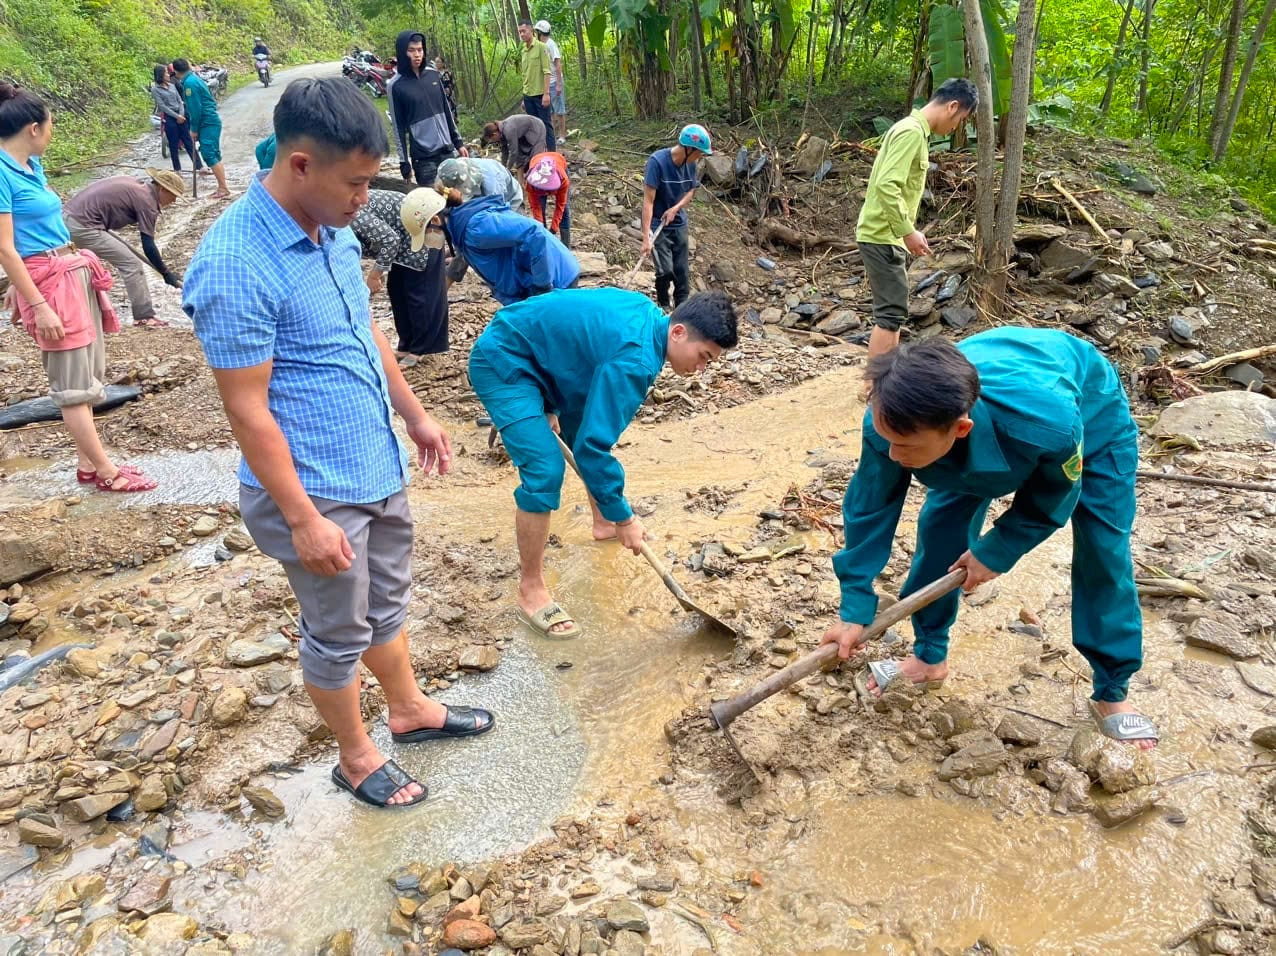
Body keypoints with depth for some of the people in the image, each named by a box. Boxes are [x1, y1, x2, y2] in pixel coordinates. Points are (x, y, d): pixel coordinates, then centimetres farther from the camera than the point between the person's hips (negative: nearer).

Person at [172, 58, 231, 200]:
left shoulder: (189, 83, -13)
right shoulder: (195, 78, 16)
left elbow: (195, 108, -17)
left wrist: (194, 129, -10)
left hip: (208, 123, -10)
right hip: (212, 121, 10)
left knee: (209, 155, -13)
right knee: (213, 155, 11)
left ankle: (224, 189, -15)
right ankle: (222, 187, 14)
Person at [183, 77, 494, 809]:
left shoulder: (333, 227, 0)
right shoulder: (236, 264, -25)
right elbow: (248, 410, -22)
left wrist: (414, 414, 17)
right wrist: (303, 519, -20)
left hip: (380, 467, 8)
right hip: (319, 491, -8)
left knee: (389, 602, 25)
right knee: (338, 634, 13)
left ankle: (410, 709, 48)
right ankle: (356, 758, 36)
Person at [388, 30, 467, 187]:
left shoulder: (433, 74, 7)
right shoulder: (396, 85, -6)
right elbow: (398, 126, -4)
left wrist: (458, 142, 13)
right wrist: (404, 162, -7)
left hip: (447, 150, 5)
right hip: (422, 157, -5)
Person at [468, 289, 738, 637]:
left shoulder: (647, 313, -2)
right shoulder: (635, 360, -30)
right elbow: (592, 447, -31)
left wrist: (549, 407, 12)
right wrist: (623, 518, -21)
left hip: (535, 356, 11)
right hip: (501, 362, -10)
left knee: (592, 430, 20)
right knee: (545, 471, -20)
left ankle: (602, 524, 42)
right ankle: (531, 591, -7)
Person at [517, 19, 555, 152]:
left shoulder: (541, 47, -6)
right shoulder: (523, 51, 13)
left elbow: (546, 72, -11)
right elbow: (525, 76, 18)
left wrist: (546, 93, -18)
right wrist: (524, 98, 15)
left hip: (540, 94, -6)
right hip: (528, 95, 6)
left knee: (546, 125, -3)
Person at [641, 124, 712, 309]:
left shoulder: (690, 163, -5)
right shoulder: (657, 161, -23)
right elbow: (648, 200, -25)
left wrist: (675, 208, -12)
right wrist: (646, 236, -30)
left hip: (679, 224, 5)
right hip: (658, 225, -5)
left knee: (682, 271, 7)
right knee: (666, 270, -12)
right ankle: (663, 307, 13)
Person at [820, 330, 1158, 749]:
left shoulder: (1050, 424, -49)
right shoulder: (894, 421, -39)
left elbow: (1050, 504, -24)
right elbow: (868, 510, -23)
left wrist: (995, 551, -14)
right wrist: (855, 610, -21)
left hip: (1092, 417, -3)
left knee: (1104, 552, -5)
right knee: (940, 528, -5)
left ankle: (1113, 693, 15)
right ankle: (930, 656, 18)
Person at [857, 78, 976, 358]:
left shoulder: (914, 131, 16)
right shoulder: (912, 132, -15)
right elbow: (887, 186, -25)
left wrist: (907, 231, 20)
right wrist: (908, 232, -22)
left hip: (888, 235, 10)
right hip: (882, 236, -10)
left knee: (893, 311, 14)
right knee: (891, 313, -10)